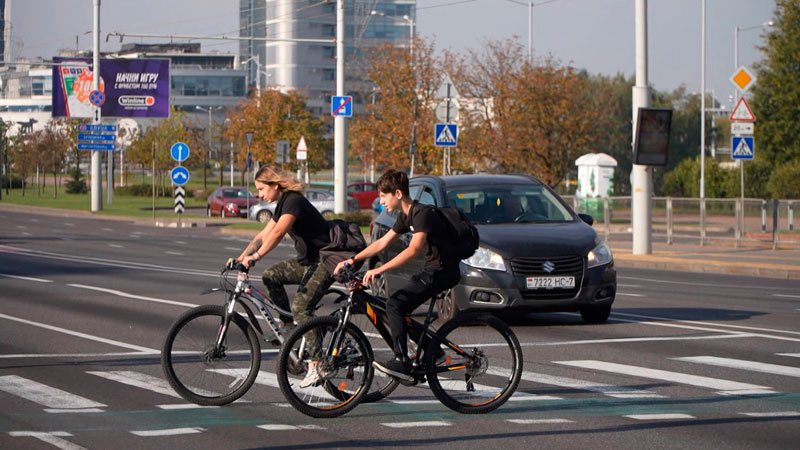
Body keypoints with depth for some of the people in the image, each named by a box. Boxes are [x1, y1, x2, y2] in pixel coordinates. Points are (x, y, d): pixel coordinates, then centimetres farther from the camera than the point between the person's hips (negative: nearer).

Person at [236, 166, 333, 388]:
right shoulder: (283, 204, 12)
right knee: (271, 276, -2)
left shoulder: (294, 201, -19)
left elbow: (277, 232, -33)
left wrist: (256, 256, -38)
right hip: (307, 260, 10)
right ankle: (288, 326, 4)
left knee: (300, 307, -20)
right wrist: (240, 258, 6)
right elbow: (264, 234, 14)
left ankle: (316, 365, -20)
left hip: (325, 262, -10)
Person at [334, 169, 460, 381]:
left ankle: (402, 362, -22)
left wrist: (379, 270, -36)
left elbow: (414, 249, -31)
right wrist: (352, 260, 10)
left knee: (396, 304, -19)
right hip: (433, 269, 10)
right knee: (400, 307, 11)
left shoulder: (422, 213, -18)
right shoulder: (406, 216, 12)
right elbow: (382, 243, 18)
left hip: (442, 271, -10)